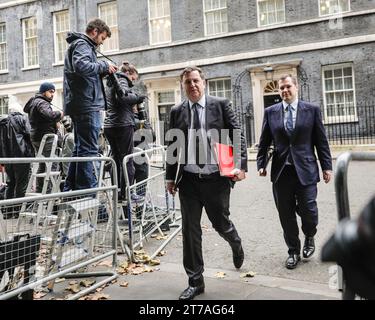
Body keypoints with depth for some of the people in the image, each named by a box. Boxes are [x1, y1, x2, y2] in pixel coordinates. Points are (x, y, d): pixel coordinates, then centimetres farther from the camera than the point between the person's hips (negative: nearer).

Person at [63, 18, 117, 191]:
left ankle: (70, 188, 19)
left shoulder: (81, 44, 27)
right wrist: (104, 66, -13)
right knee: (89, 149, -10)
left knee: (80, 148, 14)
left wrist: (102, 71, 10)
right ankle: (87, 190, -9)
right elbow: (81, 66, -25)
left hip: (79, 104, 10)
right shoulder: (82, 44, -5)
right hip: (87, 104, -10)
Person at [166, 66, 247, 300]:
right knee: (190, 231, 4)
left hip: (216, 178, -2)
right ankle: (195, 281, 18)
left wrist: (240, 165, -13)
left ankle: (236, 245, 47)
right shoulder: (177, 111, 7)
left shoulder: (221, 105, 0)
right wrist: (171, 177, 7)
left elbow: (238, 136, -2)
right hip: (188, 180, 2)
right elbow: (173, 147, 10)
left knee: (221, 223, 10)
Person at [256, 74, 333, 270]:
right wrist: (261, 164, 2)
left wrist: (326, 166, 1)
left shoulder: (312, 110, 3)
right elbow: (264, 142, 9)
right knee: (286, 215, 8)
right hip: (281, 171, 2)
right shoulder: (270, 112, 6)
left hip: (305, 170, -1)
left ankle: (309, 237, 31)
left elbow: (321, 141, 4)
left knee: (308, 210, -2)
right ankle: (293, 251, 25)